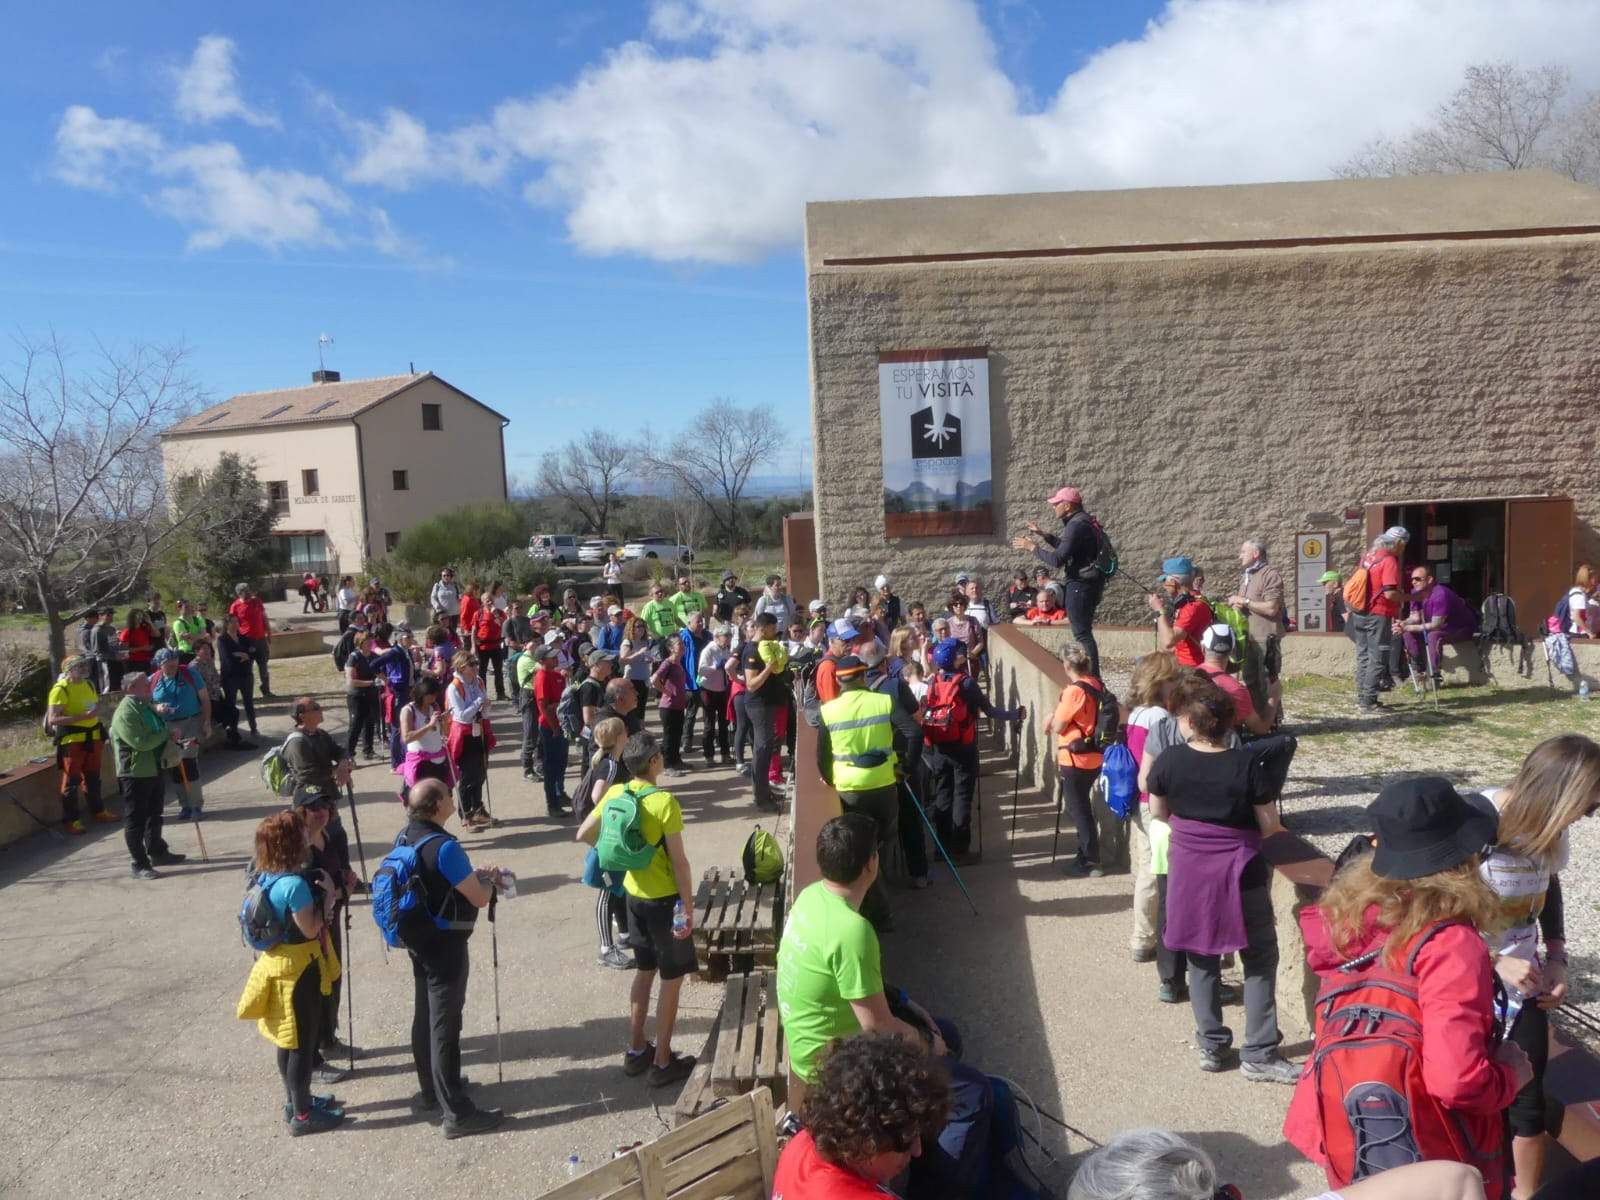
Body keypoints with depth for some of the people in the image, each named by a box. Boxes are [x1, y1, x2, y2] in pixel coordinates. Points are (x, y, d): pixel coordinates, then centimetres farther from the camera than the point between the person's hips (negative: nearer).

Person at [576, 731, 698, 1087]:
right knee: (672, 979, 8)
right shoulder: (665, 802, -22)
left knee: (644, 971, 22)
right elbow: (679, 861, -20)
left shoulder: (615, 793, -4)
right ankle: (662, 1063, 16)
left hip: (634, 895, 7)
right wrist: (689, 908, -12)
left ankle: (636, 1051, 31)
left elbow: (583, 835, 5)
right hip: (665, 899, -7)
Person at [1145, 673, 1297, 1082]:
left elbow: (1158, 812, 5)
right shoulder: (1248, 763, -17)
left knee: (1202, 961, 15)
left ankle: (1212, 1046, 24)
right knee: (1260, 960, 11)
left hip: (1189, 869, 3)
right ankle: (1259, 1054, 12)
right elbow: (1270, 826, -9)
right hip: (1240, 871, -2)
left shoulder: (1169, 761, -10)